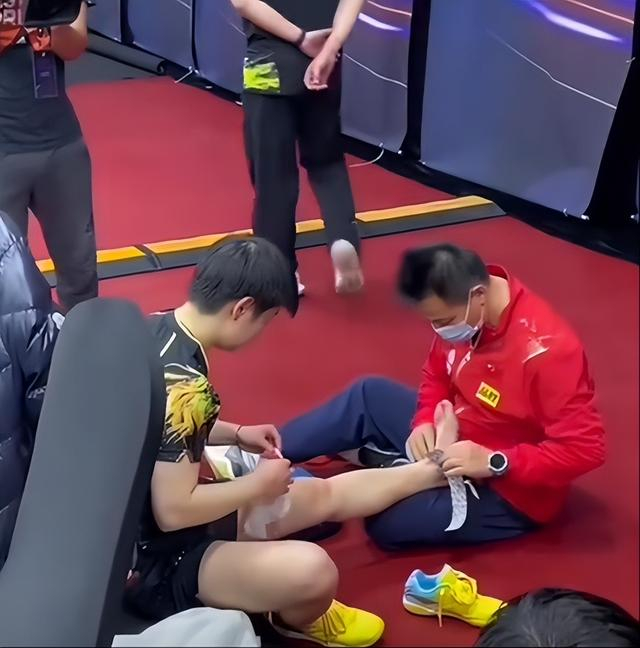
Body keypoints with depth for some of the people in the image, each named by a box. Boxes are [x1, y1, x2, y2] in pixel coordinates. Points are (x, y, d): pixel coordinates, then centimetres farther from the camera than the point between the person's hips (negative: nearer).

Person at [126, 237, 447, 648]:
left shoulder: (158, 327, -2)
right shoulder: (183, 384, -30)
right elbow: (174, 510, -29)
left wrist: (235, 435, 7)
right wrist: (260, 483, -15)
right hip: (154, 564, -10)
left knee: (324, 495, 20)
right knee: (312, 570, -28)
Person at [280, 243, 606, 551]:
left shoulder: (546, 350, -35)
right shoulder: (460, 311, -10)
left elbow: (585, 448, -32)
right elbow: (438, 378, 7)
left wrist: (493, 462, -35)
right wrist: (425, 423, -14)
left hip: (511, 488, -8)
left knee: (389, 520, -23)